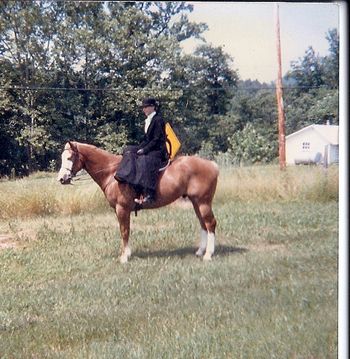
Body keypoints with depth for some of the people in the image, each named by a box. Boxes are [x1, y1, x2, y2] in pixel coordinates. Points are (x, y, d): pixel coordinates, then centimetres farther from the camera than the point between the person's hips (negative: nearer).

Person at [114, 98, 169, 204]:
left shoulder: (158, 120, -9)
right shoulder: (148, 121, 18)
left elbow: (157, 139, -15)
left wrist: (144, 150, -18)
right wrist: (139, 149, 2)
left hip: (158, 150, -10)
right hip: (148, 149, 10)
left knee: (145, 161, -35)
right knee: (130, 152, -3)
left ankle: (149, 194, -42)